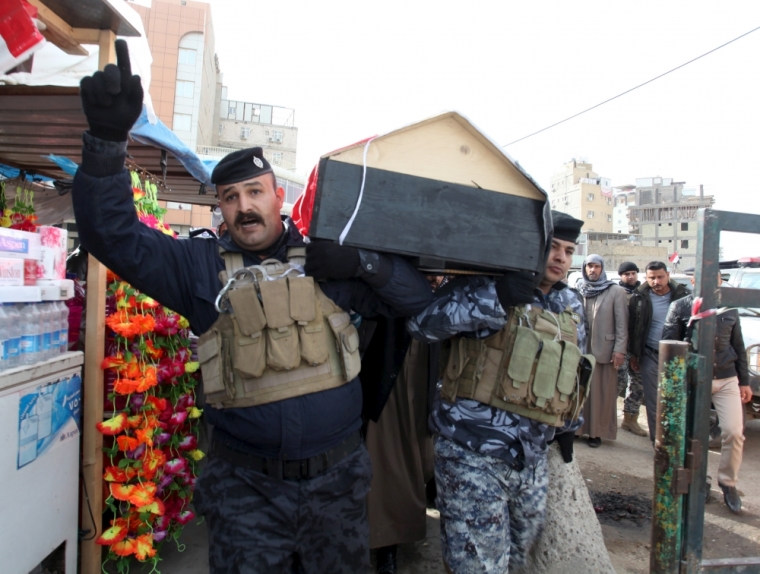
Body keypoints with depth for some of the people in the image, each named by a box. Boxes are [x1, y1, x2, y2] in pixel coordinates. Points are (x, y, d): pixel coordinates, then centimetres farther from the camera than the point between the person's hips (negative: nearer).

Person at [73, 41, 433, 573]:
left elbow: (417, 296, 2)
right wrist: (107, 140, -25)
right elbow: (114, 235, -12)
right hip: (246, 488, -1)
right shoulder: (200, 266, -2)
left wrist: (364, 262, -15)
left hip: (336, 476, 2)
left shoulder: (327, 262, -1)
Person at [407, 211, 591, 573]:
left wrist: (568, 425, 25)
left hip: (532, 457, 7)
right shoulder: (488, 287, -12)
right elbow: (420, 321, -22)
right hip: (474, 452, -7)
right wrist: (495, 297, -28)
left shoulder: (571, 307, 12)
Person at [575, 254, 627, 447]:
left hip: (604, 350, -2)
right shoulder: (577, 291, 7)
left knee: (602, 393, 4)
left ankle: (597, 432, 13)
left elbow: (622, 323, -1)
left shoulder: (616, 291, 1)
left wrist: (619, 350, -7)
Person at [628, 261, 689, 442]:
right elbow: (632, 327, 5)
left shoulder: (682, 295, -1)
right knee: (653, 402, 5)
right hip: (650, 355, 0)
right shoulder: (640, 297, -1)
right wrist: (634, 355, 7)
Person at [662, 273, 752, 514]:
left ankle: (728, 482, 18)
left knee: (734, 431, -3)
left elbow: (738, 347, 14)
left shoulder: (729, 308, 10)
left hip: (726, 379, 3)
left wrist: (744, 381, 12)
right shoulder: (680, 307, -2)